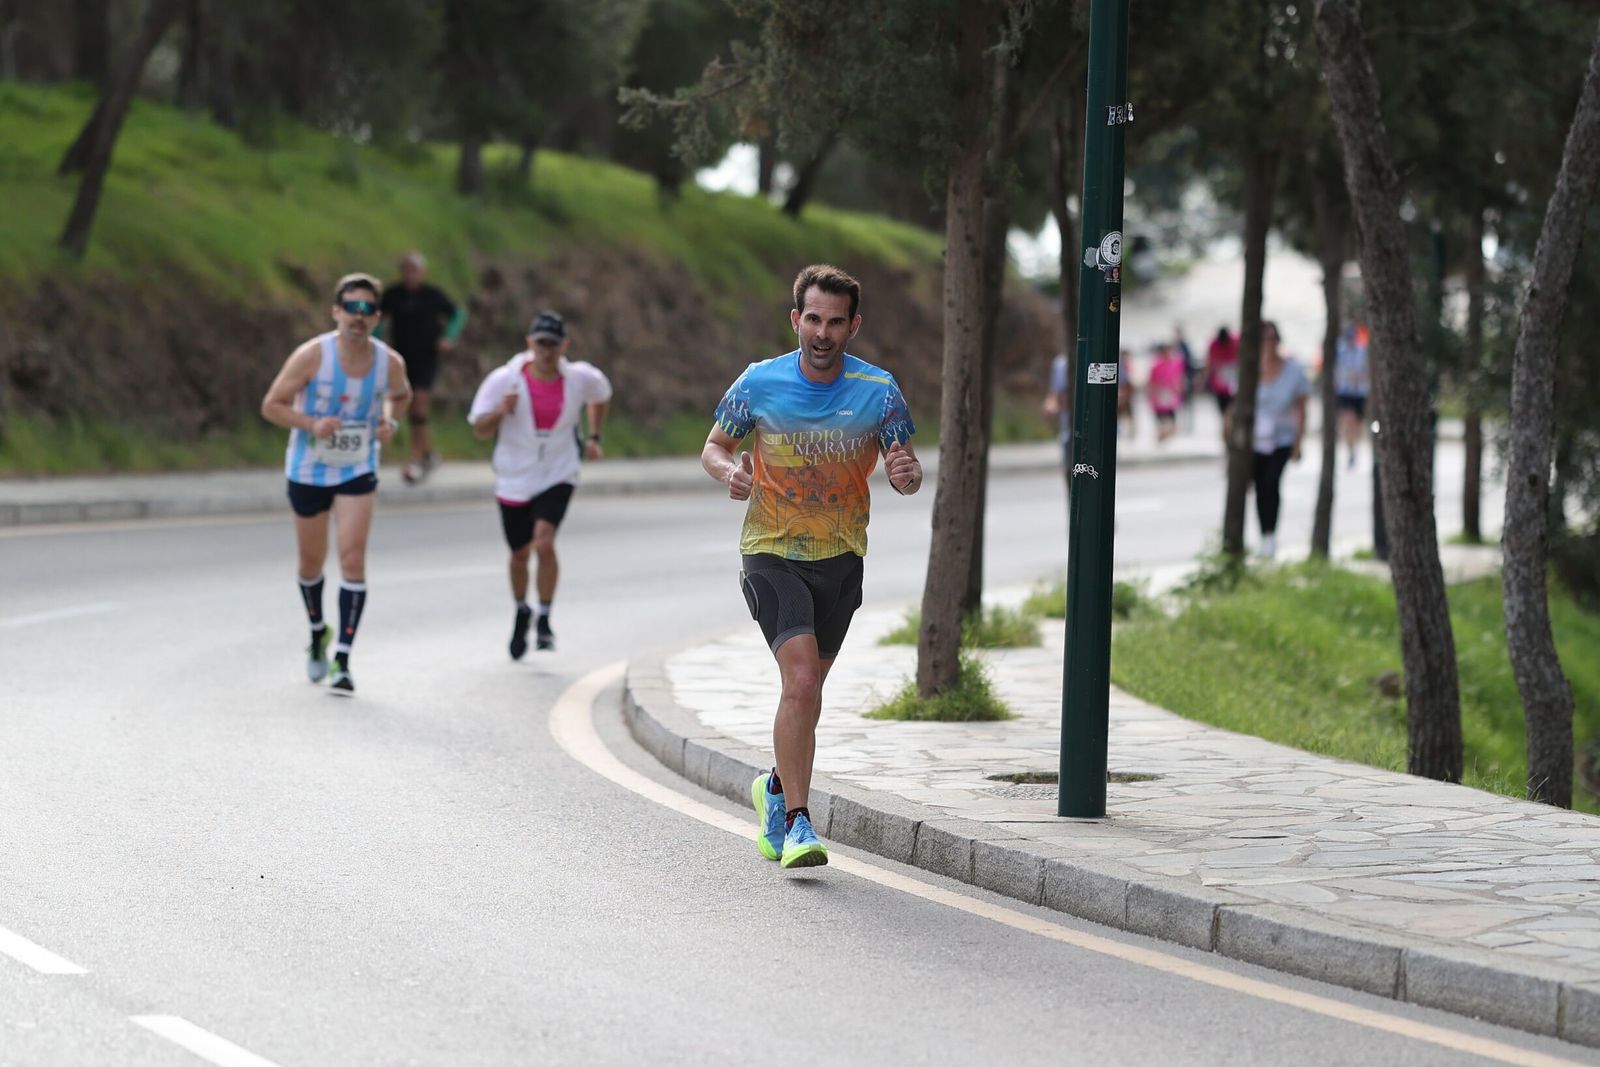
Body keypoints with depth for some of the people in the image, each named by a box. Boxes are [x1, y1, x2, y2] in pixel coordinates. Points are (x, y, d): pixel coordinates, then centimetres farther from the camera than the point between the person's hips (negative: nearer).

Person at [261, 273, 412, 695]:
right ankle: (317, 633, 43)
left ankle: (342, 661, -11)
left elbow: (400, 394, 15)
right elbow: (271, 406, -10)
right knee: (312, 562, 14)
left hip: (358, 470, 0)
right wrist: (311, 424, -26)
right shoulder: (312, 355, -18)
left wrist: (388, 420, -6)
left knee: (353, 559, -14)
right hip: (308, 469, 0)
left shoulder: (390, 362, -9)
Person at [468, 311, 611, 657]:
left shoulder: (581, 378, -6)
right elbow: (480, 429, -8)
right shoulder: (505, 380, -12)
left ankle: (544, 620, -8)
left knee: (544, 543, -23)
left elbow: (601, 395, 19)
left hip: (557, 476, -1)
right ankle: (521, 612, 42)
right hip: (514, 480, 1)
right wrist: (501, 412, -27)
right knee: (520, 554, 13)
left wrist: (594, 437, 13)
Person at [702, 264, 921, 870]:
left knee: (806, 692, 14)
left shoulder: (877, 390, -5)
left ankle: (778, 788, 41)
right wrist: (728, 470, -17)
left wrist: (907, 474, -25)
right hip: (772, 553, -3)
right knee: (802, 682, -19)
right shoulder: (760, 383, -6)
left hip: (840, 558, 3)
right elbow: (714, 446, 6)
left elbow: (905, 474, -1)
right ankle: (797, 825, -14)